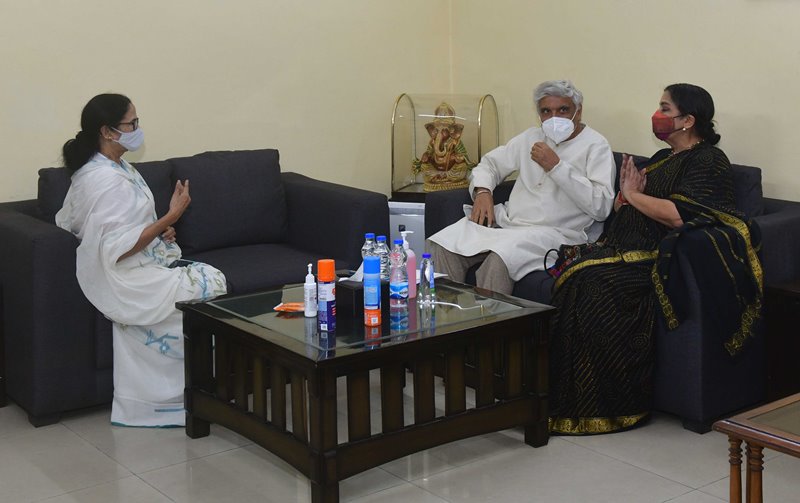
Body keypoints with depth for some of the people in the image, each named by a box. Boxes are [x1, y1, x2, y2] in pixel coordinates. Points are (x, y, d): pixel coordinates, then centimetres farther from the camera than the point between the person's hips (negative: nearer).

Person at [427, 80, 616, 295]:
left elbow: (601, 206, -13)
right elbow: (490, 163, 28)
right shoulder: (531, 137, 21)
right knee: (441, 246, -17)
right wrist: (482, 191, 5)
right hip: (507, 221, 6)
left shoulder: (595, 146, 1)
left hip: (556, 232, -6)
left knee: (499, 259, -36)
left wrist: (556, 166, -14)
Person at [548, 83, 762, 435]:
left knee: (598, 284, -29)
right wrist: (625, 194, 2)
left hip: (660, 258, -8)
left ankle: (609, 407, -21)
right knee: (574, 277, -19)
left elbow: (678, 215, -18)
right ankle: (562, 397, -22)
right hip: (629, 248, 8)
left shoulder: (708, 161, -2)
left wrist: (633, 195, -6)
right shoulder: (662, 159, 25)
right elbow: (621, 210, 24)